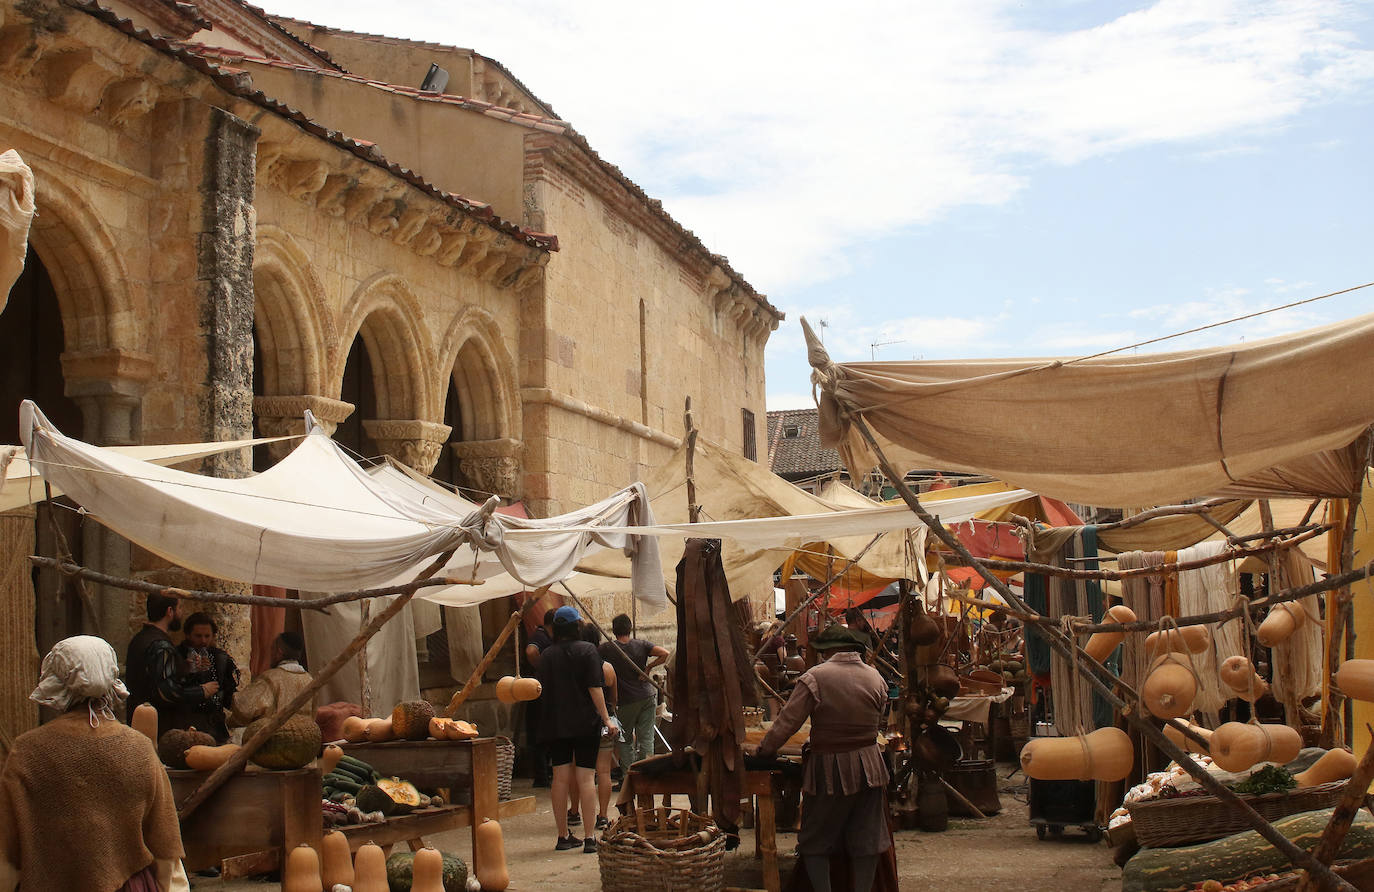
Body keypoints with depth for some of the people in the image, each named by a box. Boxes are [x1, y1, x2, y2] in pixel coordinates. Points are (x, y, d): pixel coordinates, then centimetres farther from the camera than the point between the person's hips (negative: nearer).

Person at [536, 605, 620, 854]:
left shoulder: (546, 655, 4)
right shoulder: (587, 651, -6)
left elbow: (543, 689, 10)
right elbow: (595, 688, -11)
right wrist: (606, 719, -8)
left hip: (554, 725, 3)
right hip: (585, 722, -3)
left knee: (561, 778, 7)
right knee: (585, 778, -2)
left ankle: (563, 836, 11)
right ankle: (588, 837, -4)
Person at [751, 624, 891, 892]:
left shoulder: (815, 677, -14)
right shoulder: (875, 678, 0)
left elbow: (788, 721, -13)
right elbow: (877, 722, 11)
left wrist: (764, 748, 1)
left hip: (828, 769, -4)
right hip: (868, 767, 4)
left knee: (816, 840, 9)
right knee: (865, 838, 12)